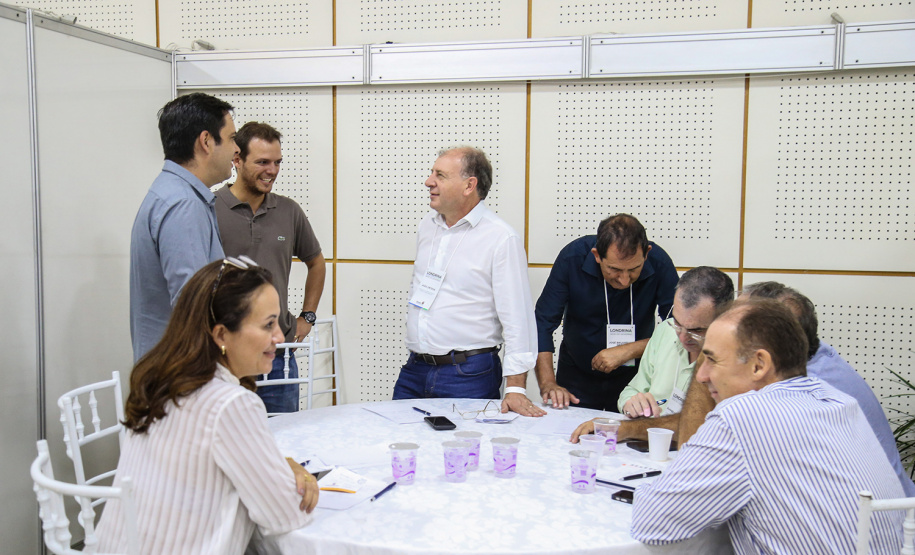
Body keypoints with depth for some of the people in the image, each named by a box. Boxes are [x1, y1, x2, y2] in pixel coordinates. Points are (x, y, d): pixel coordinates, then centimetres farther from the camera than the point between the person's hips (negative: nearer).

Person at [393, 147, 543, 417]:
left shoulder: (501, 238, -13)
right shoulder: (428, 224, 10)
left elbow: (517, 317, -15)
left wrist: (515, 389, -19)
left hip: (467, 374, -6)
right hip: (414, 370, 6)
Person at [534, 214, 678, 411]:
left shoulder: (659, 264, -20)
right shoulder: (573, 257, -19)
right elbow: (542, 323, -15)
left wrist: (628, 351, -23)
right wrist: (548, 384, -24)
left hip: (634, 378, 0)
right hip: (576, 377, 0)